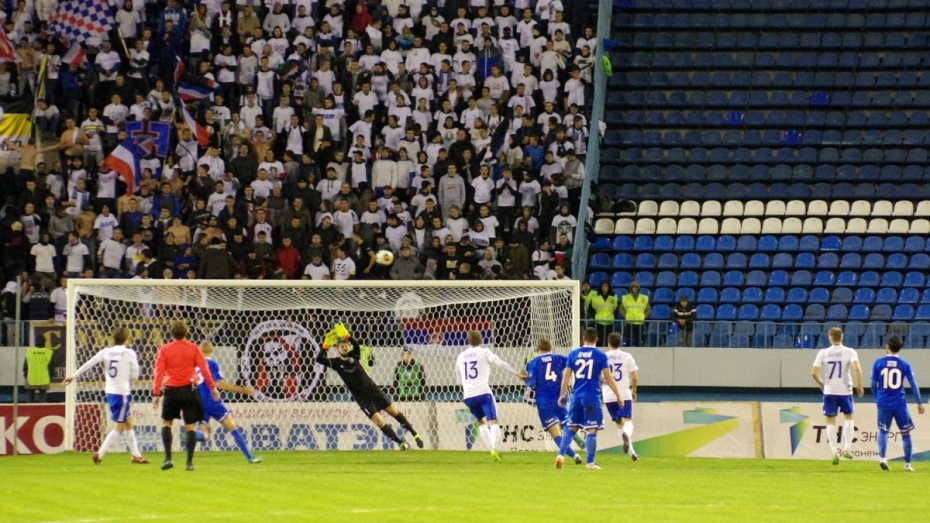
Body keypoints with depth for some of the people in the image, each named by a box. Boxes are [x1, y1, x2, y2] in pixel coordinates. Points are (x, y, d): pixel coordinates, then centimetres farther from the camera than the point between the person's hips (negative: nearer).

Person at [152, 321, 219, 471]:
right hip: (189, 390, 0)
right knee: (190, 426, 5)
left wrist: (156, 394, -3)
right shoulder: (193, 348, 1)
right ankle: (189, 462, 0)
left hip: (171, 391, 0)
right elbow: (204, 368, -2)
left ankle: (168, 458, 2)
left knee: (166, 422, 16)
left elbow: (159, 372, -3)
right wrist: (213, 387, 4)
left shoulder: (164, 349, 1)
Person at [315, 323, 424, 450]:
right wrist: (326, 346, -27)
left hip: (373, 390, 2)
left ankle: (415, 434, 19)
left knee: (394, 411, 6)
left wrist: (347, 336, -38)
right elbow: (319, 359, -15)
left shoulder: (354, 356, -1)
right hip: (362, 398, -2)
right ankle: (401, 443, -3)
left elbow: (356, 344, -21)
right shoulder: (336, 363, -4)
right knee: (379, 421, -12)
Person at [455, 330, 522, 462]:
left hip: (468, 396, 4)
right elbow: (500, 363, -10)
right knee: (494, 421, -10)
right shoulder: (483, 352, 4)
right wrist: (517, 374, -8)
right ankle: (494, 448, -33)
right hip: (483, 392, -4)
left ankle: (492, 449, 10)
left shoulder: (461, 356, 17)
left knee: (481, 421, 23)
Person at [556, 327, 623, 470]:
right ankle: (590, 462, -3)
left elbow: (566, 376, 6)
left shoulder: (573, 354, 6)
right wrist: (619, 395, 4)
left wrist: (562, 395, 15)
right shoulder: (600, 356, -3)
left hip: (577, 396, 4)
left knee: (571, 428, 14)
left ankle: (561, 455, 1)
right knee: (592, 430, -1)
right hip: (592, 397, -4)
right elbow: (608, 378, -4)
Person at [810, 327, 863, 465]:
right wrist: (859, 386, -6)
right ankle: (846, 448, 8)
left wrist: (821, 384, 13)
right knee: (848, 417, 19)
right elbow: (857, 369, -17)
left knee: (831, 421, 8)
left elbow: (814, 372, -5)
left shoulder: (823, 353, 0)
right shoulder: (849, 352, -4)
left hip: (829, 391, 0)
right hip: (845, 390, 0)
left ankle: (834, 452, -1)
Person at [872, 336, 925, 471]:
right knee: (905, 433, 12)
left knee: (883, 431, 14)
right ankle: (907, 464, 14)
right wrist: (919, 403, 6)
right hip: (899, 404, 0)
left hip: (883, 403, 0)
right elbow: (913, 385, -2)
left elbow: (873, 385, 3)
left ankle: (882, 458, -7)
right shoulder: (904, 365, -2)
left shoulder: (879, 363, -1)